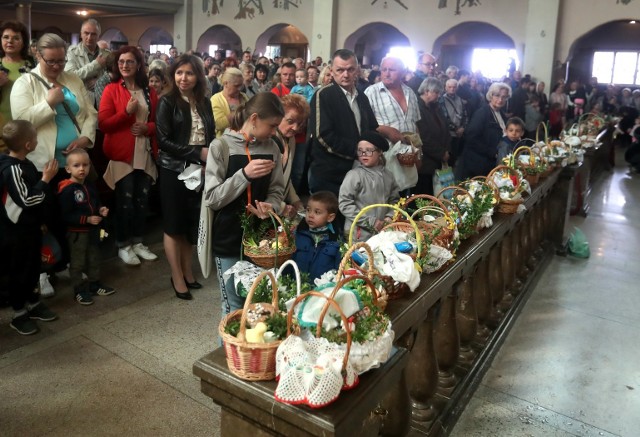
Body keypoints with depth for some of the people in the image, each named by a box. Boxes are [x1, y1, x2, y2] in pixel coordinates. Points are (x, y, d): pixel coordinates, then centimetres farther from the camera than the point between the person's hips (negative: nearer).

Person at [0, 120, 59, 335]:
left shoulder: (23, 163, 6)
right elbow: (26, 199, -27)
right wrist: (46, 179, -23)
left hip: (30, 227, 9)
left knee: (33, 268, 19)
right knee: (20, 271, 4)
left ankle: (32, 303, 33)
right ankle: (19, 313, 18)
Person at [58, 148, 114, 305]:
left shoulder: (90, 186, 5)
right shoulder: (67, 190, -19)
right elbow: (66, 216, -23)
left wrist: (101, 210, -2)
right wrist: (87, 219, -25)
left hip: (93, 229, 8)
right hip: (76, 232, -8)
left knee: (94, 258, 18)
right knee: (78, 262, 4)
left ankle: (94, 283, 33)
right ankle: (79, 290, 15)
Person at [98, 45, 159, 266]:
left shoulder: (149, 91, 11)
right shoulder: (111, 89, -1)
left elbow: (158, 121, 14)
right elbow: (103, 123, -8)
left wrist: (147, 128, -7)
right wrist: (126, 112, -19)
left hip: (146, 154, 4)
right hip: (122, 154, -4)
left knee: (142, 199, 8)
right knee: (125, 201, -1)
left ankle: (138, 242, 21)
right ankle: (123, 245, 12)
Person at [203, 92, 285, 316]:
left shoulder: (271, 148, 4)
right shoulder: (221, 146, -8)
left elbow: (277, 190, 8)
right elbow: (212, 198, -12)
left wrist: (270, 206, -15)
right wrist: (245, 174, -24)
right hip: (230, 239, -4)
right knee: (234, 307, 7)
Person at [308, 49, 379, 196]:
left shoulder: (362, 98, 13)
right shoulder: (323, 95, -9)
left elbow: (373, 129, 20)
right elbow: (323, 135, -19)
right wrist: (357, 150, -16)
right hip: (328, 176, -6)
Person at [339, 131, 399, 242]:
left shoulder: (388, 176, 5)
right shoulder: (354, 175, -9)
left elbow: (394, 199, 14)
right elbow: (344, 203, -14)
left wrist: (389, 217, -6)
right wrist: (370, 222, -14)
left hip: (382, 232, 4)